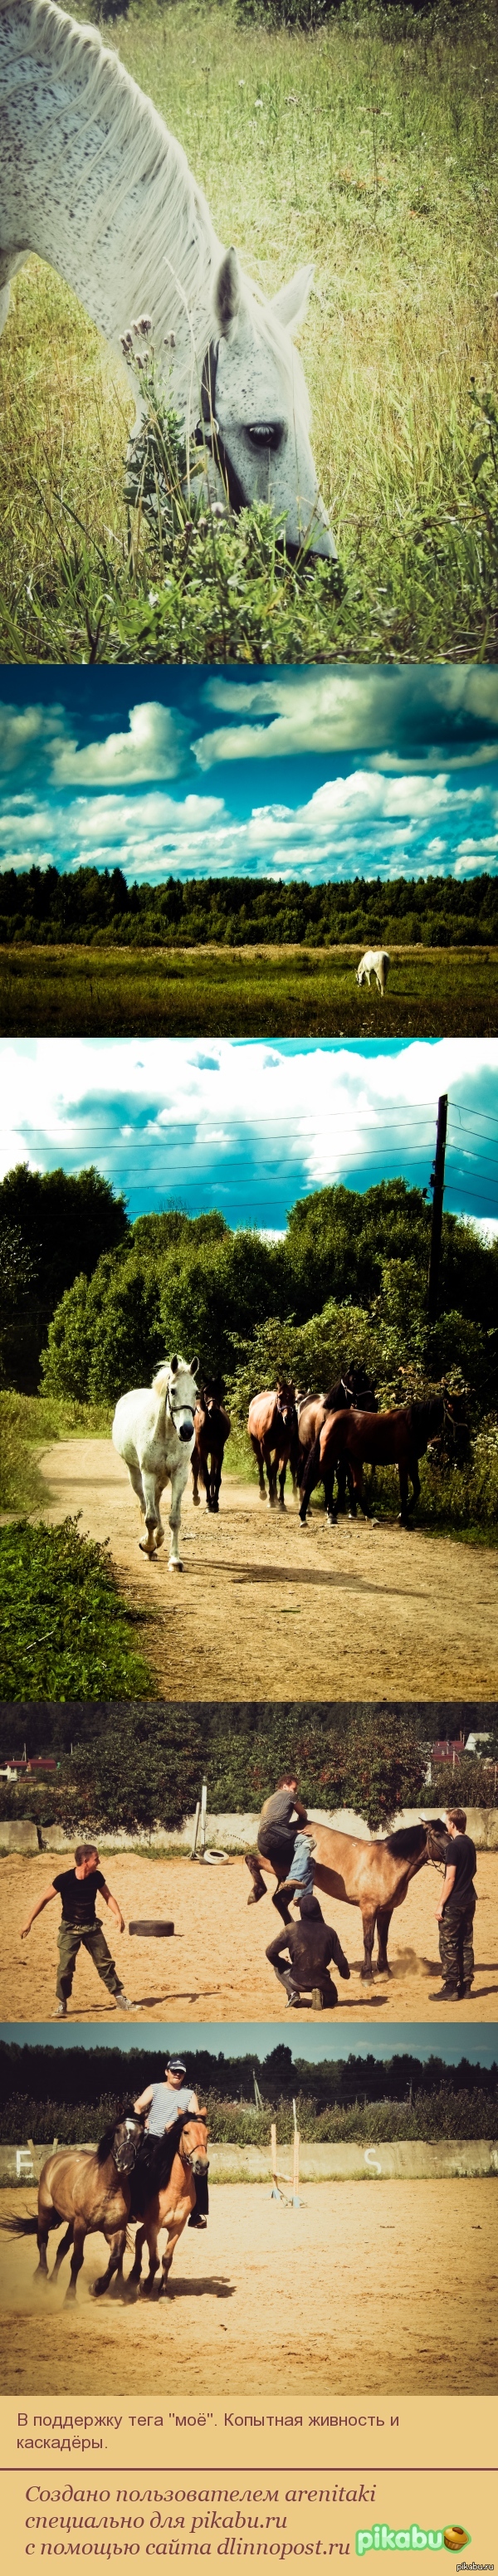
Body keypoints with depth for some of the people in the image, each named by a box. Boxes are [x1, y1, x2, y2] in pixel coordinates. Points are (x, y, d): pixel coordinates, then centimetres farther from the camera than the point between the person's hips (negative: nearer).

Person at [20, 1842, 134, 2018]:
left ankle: (120, 1997, 16)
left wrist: (118, 1914, -12)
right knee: (65, 1968, -6)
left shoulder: (96, 1877, -9)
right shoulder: (65, 1879, -21)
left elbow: (108, 1897, 6)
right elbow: (44, 1899, -12)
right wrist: (28, 1922, -11)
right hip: (70, 1929, -3)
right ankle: (61, 2003, 10)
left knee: (105, 1963, 6)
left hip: (92, 1927, 3)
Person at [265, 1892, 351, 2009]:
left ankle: (292, 1993, 3)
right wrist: (346, 1974, 24)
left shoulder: (291, 1929, -9)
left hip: (298, 1983, -1)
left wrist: (282, 1964, 16)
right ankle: (321, 1995, -3)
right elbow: (340, 1960, 1)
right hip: (321, 1982, 1)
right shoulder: (329, 1931, -5)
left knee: (279, 1965, 27)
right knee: (331, 1998, 34)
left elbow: (271, 1952, -6)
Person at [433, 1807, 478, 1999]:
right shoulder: (470, 1844, 8)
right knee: (465, 1944, 12)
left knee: (448, 1946, -2)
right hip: (469, 1900, 8)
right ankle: (466, 1985, 14)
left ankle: (451, 1987, -1)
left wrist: (440, 1905, -15)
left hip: (454, 1903, -8)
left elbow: (450, 1878, -19)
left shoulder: (453, 1846, -17)